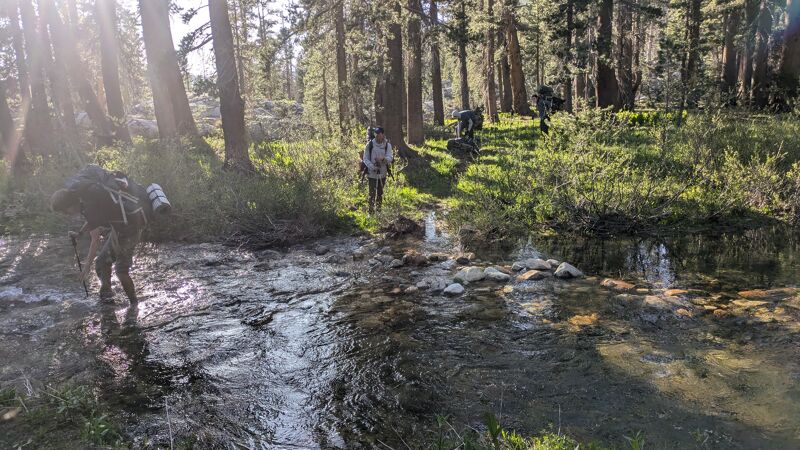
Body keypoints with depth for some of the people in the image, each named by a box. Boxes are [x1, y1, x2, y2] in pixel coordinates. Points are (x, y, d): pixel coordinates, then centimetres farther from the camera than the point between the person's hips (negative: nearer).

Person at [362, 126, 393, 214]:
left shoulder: (387, 145, -2)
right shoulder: (370, 144, -6)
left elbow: (390, 158, -10)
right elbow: (365, 159, -5)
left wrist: (383, 159, -32)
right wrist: (372, 167, -21)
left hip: (382, 174, 2)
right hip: (372, 173, -2)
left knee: (380, 193, 15)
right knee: (372, 193, -7)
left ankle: (378, 209, 31)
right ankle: (371, 212, 1)